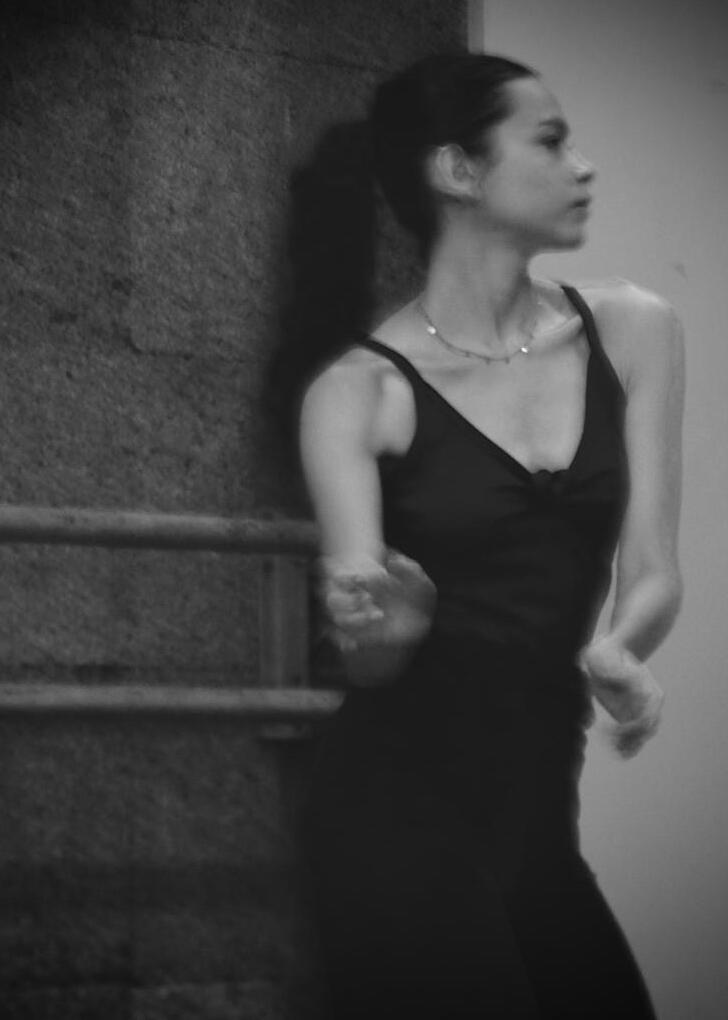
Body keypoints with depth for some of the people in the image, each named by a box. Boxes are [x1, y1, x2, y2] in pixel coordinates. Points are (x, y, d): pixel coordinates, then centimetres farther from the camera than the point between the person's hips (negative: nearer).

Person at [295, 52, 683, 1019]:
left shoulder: (628, 333, 5)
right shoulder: (360, 389, -6)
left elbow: (652, 570, 2)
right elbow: (369, 664, -10)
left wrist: (618, 652, -20)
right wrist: (384, 621, -33)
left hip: (539, 802, 5)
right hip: (403, 805, -4)